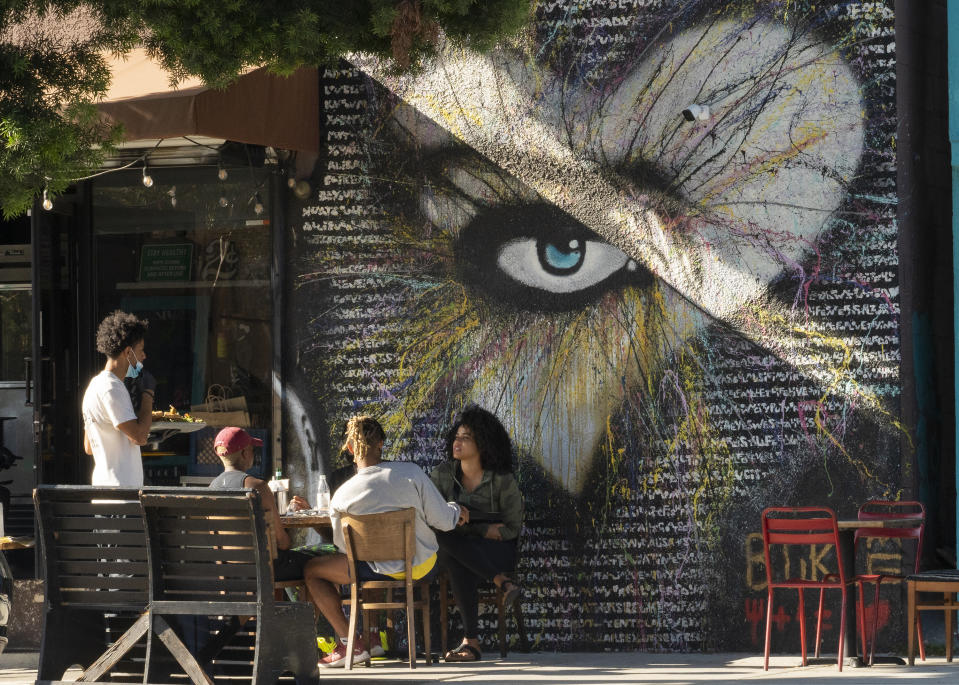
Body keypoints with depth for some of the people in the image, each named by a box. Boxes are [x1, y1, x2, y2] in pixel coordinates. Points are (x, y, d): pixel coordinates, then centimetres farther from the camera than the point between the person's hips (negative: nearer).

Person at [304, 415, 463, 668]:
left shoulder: (342, 497, -17)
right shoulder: (411, 472, -16)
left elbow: (343, 545, -2)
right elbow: (442, 520, -10)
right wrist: (457, 510, 14)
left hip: (383, 570, -3)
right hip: (424, 566, 3)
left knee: (313, 571, 14)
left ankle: (350, 643, 6)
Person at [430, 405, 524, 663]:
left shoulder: (503, 481, -3)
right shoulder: (442, 475, 4)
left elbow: (513, 528, -1)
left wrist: (466, 525, -8)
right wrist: (484, 529, -11)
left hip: (495, 552, -1)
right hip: (457, 551, 2)